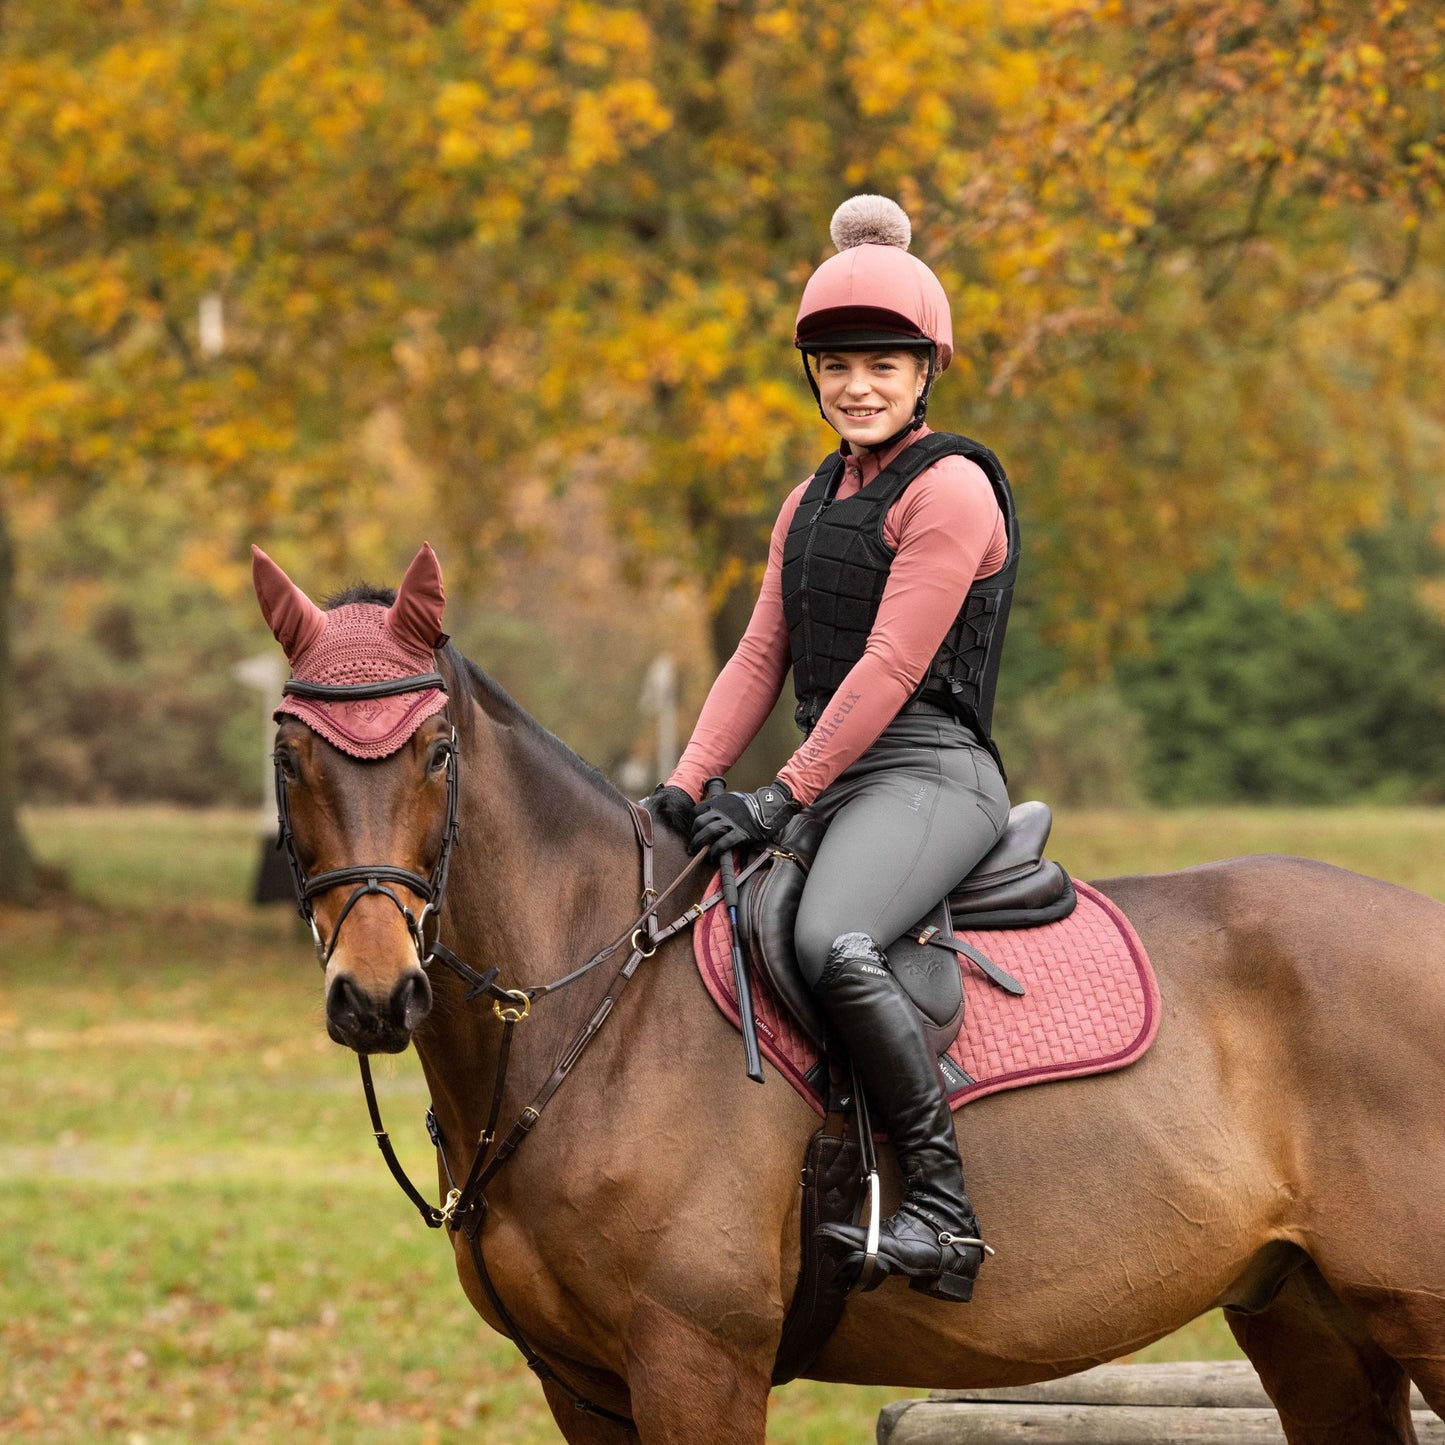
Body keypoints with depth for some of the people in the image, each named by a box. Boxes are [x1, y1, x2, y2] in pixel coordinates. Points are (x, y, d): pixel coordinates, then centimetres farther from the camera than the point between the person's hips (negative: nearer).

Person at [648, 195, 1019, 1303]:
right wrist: (687, 787, 3)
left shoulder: (950, 489, -7)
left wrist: (784, 795, -17)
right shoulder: (812, 501, 20)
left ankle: (945, 1205, -31)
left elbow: (889, 668, -15)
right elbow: (762, 659, 17)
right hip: (834, 782, 10)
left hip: (927, 773, -10)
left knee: (833, 942, -35)